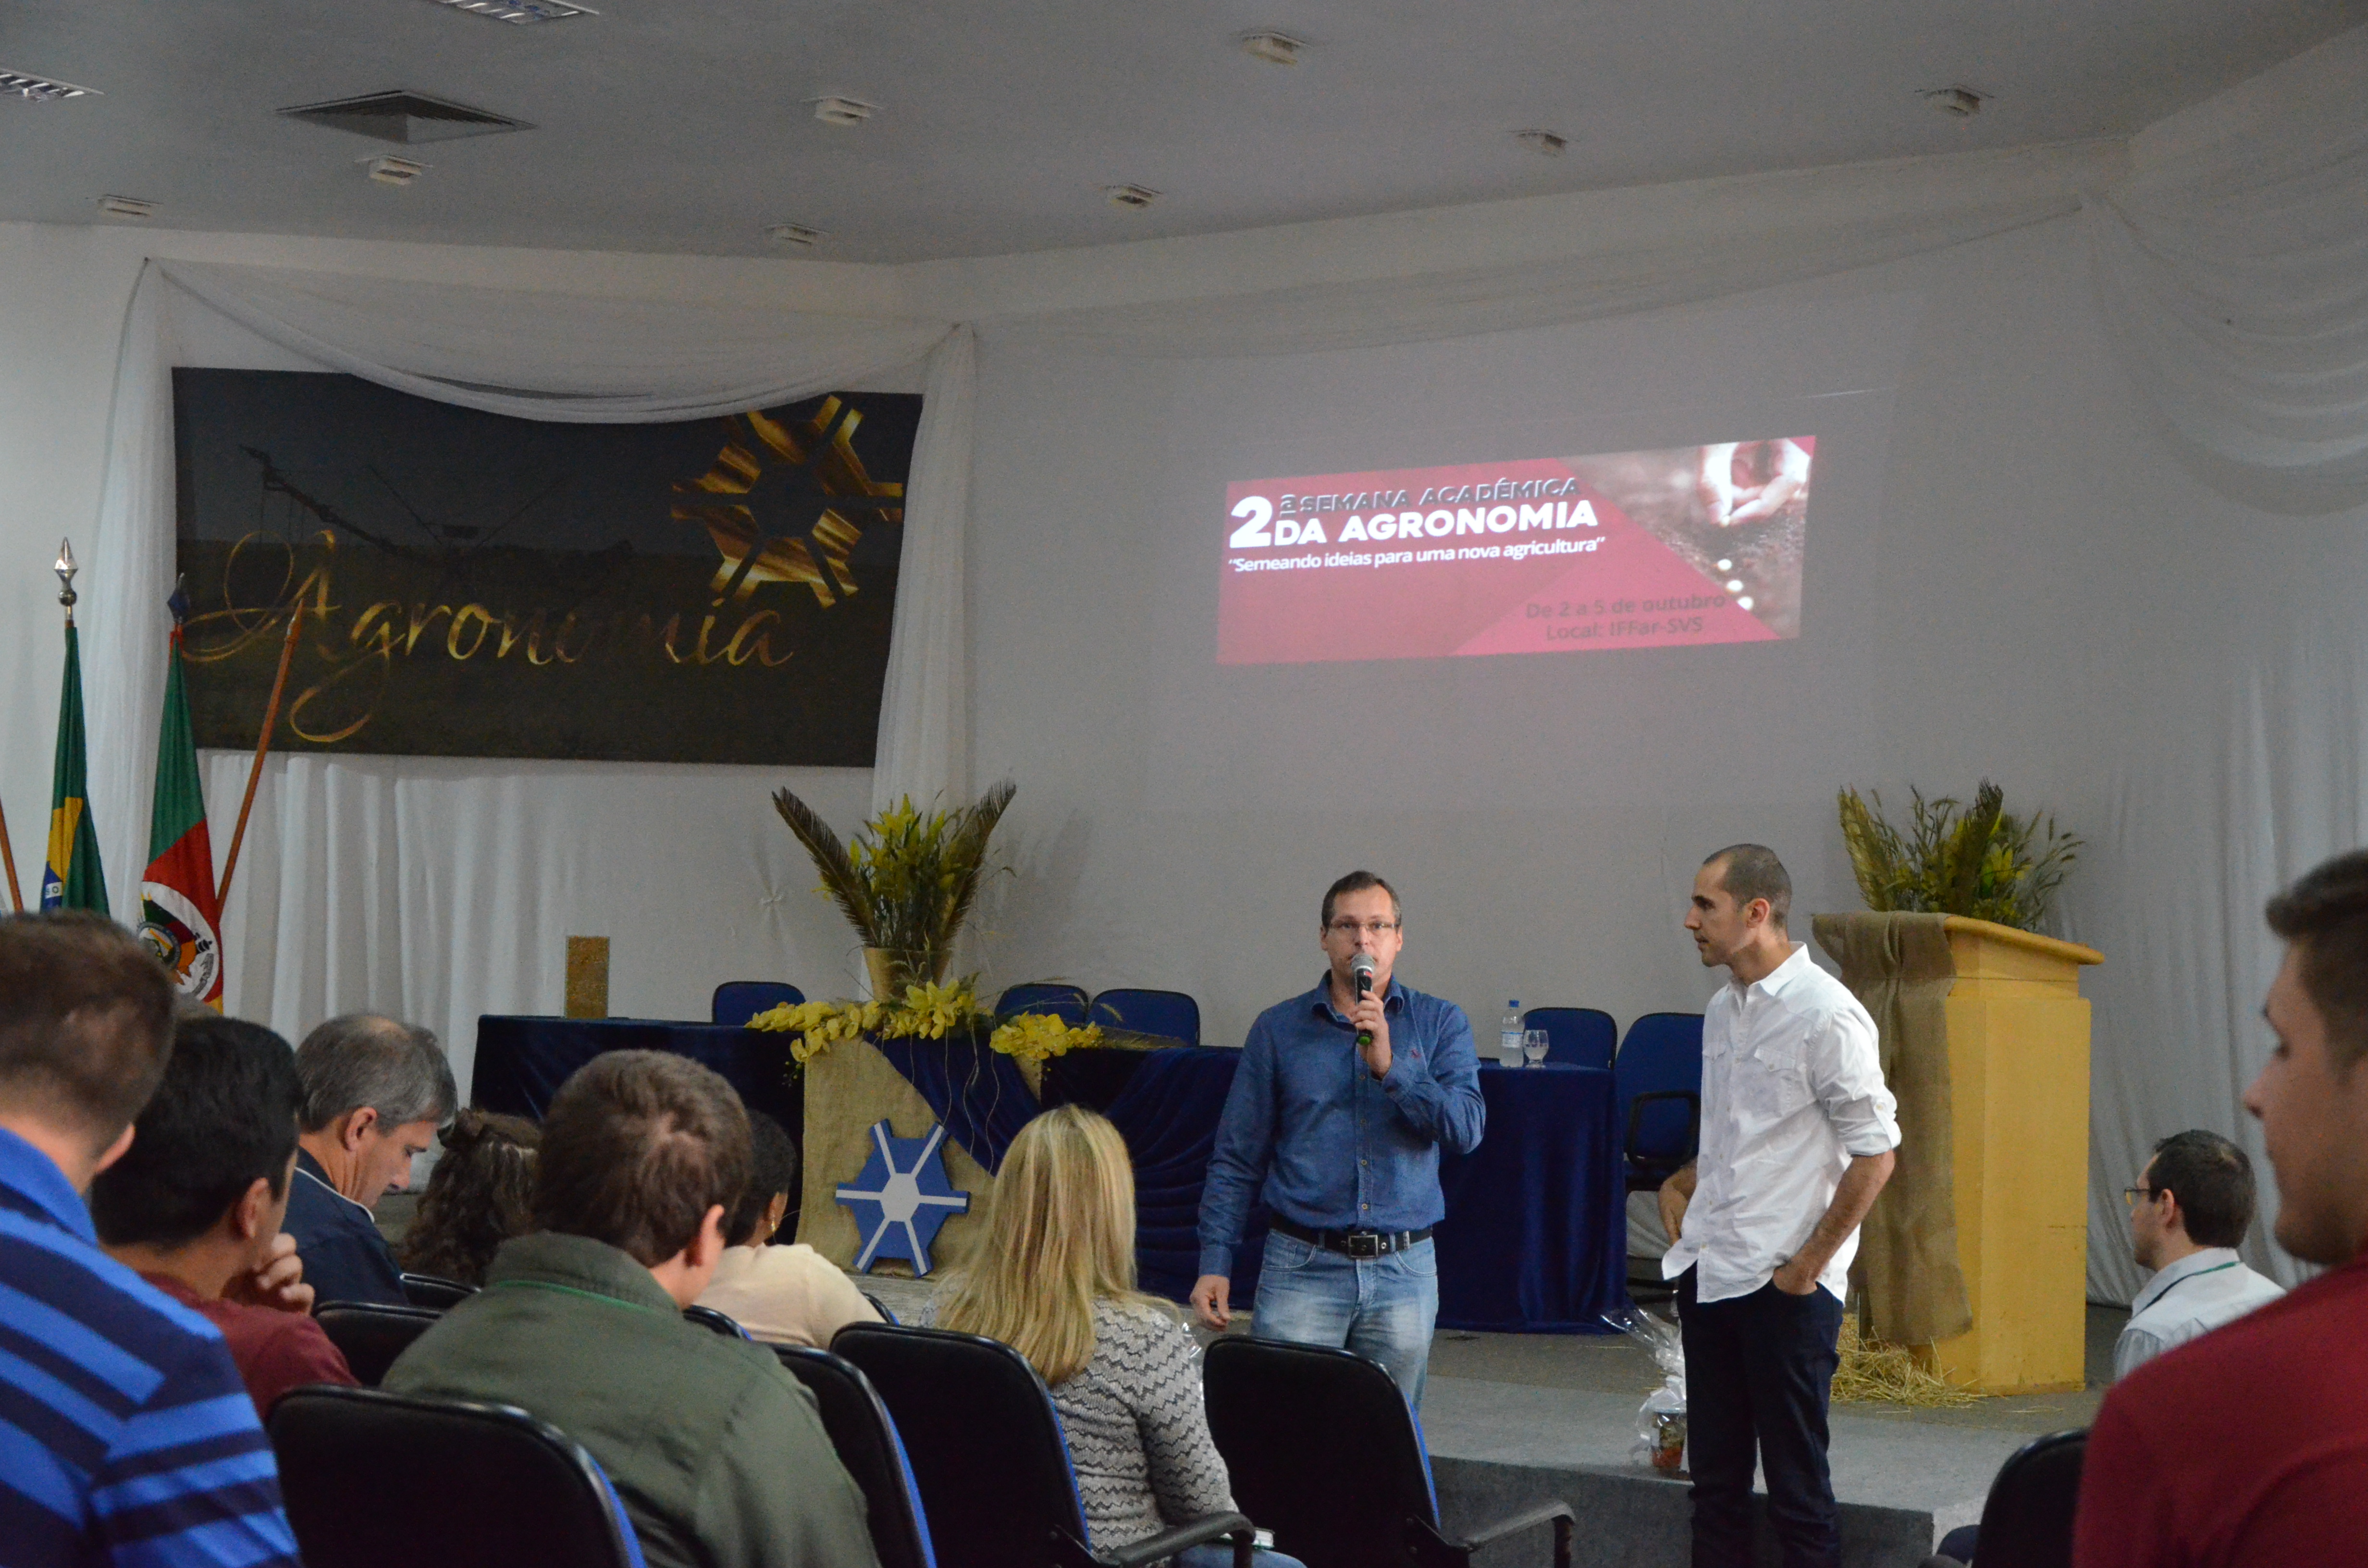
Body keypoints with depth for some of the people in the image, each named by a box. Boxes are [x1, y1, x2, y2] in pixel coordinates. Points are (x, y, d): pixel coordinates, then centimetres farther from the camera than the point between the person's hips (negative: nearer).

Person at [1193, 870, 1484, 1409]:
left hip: (1405, 1270, 1)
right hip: (1302, 1268, -1)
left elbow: (1467, 1129, -8)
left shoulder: (1440, 1025, 6)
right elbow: (1236, 1158, 6)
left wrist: (1390, 1067, -18)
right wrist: (1215, 1263, -1)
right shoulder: (1279, 1029, 6)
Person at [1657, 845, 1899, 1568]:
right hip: (1708, 1272, 8)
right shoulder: (1722, 1010, 12)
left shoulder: (1826, 1014, -12)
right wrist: (1679, 1184, 11)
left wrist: (1807, 1265, -14)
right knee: (1715, 1479, 12)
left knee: (1796, 1483, 0)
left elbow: (1874, 1155, -13)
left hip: (1784, 1284, -8)